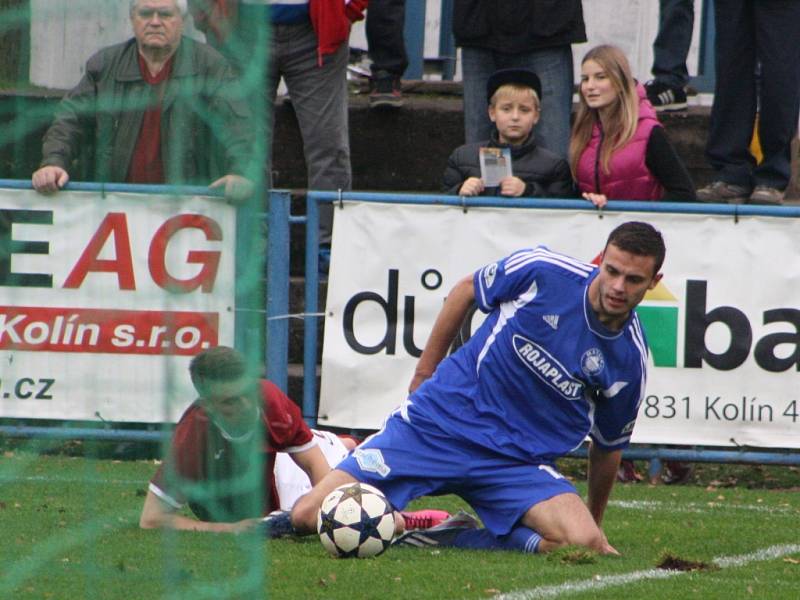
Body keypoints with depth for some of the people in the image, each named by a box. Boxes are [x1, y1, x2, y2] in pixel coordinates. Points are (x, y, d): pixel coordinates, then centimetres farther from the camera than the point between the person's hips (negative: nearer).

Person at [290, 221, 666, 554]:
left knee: (586, 544, -29)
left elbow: (608, 445, 12)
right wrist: (425, 371, 13)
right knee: (308, 516, -16)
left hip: (519, 459, 2)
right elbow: (467, 290, 9)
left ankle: (452, 538, -13)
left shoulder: (630, 360, -4)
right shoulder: (543, 271, -10)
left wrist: (593, 517, 21)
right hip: (440, 421, -2)